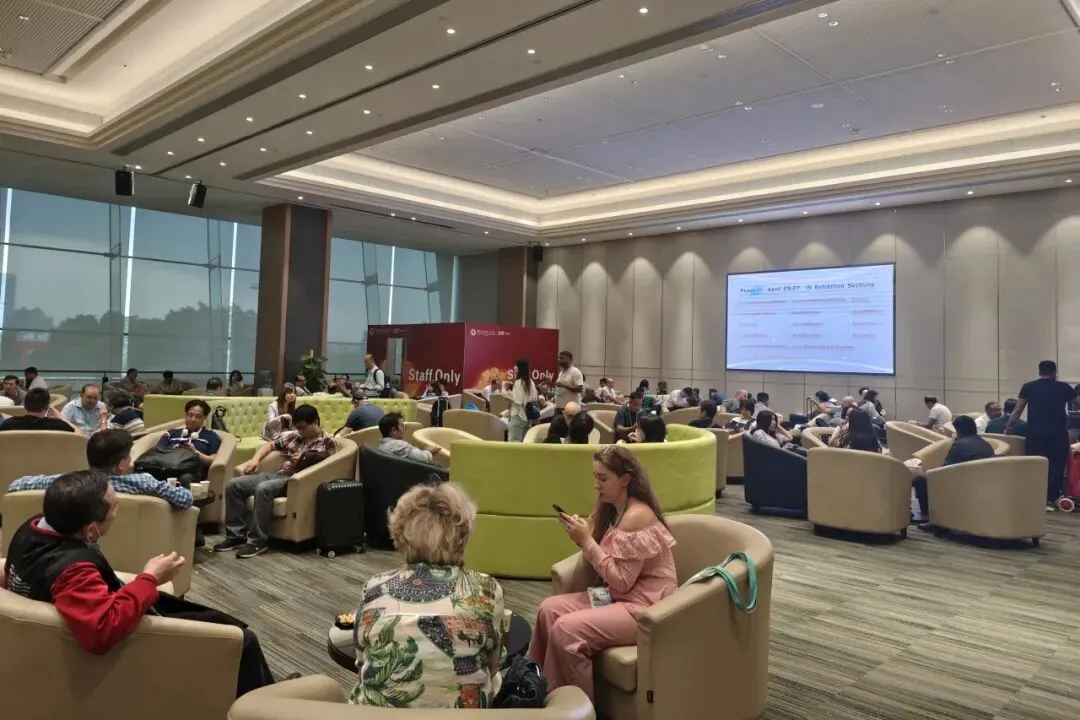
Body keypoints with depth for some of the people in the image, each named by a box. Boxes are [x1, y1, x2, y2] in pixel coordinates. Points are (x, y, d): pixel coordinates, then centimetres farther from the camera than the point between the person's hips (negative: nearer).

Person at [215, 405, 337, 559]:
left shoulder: (328, 443, 1)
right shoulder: (293, 436, 18)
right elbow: (270, 445, 26)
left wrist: (304, 461, -14)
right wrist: (256, 458, 8)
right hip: (278, 474, 8)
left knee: (263, 488, -36)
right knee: (233, 485, -7)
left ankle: (257, 542, -26)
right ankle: (236, 535, -3)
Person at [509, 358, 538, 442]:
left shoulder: (518, 382, -14)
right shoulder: (531, 382, 9)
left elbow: (518, 401, -18)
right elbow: (535, 399, 13)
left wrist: (508, 394, -7)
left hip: (518, 416, -8)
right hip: (528, 416, 8)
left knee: (514, 441, -7)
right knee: (524, 441, 12)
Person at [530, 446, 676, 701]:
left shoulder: (637, 516, -21)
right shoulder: (611, 510, 7)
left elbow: (621, 581, -22)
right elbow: (604, 566, 7)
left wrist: (587, 541, -20)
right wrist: (582, 534, -9)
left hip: (643, 608, -9)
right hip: (619, 597, 9)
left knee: (565, 630, -20)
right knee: (548, 609, -4)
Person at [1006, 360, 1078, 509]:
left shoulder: (1028, 387, 4)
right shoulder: (1064, 387, 4)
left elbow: (1017, 411, 2)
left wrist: (1008, 428, 11)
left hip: (1035, 433, 1)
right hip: (1058, 433, 0)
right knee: (1056, 466, 7)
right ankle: (1051, 499, 5)